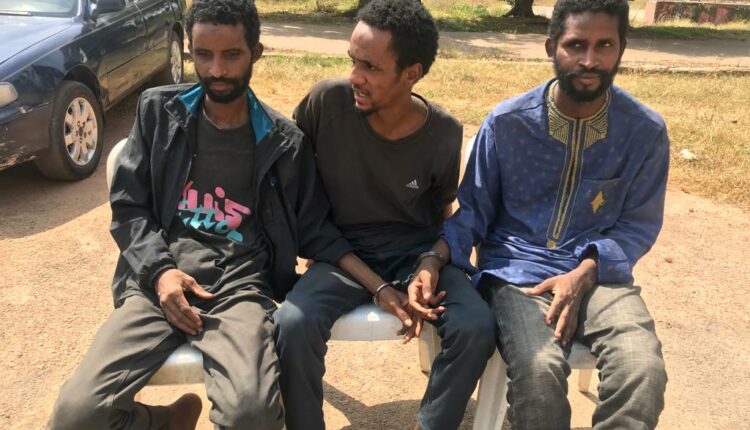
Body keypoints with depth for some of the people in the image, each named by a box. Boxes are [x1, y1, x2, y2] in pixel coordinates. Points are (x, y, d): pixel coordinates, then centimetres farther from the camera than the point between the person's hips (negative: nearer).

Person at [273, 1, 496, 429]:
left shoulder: (445, 134, -10)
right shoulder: (327, 101, -15)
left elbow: (442, 214, 7)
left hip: (415, 250, 1)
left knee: (477, 329, -23)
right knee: (293, 325, -29)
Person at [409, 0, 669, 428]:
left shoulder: (647, 131, -1)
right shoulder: (505, 122, -4)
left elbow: (639, 224, 7)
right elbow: (473, 211, 4)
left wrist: (585, 273, -12)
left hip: (598, 272, 2)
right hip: (516, 270, -1)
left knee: (645, 372, -27)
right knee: (539, 371, -30)